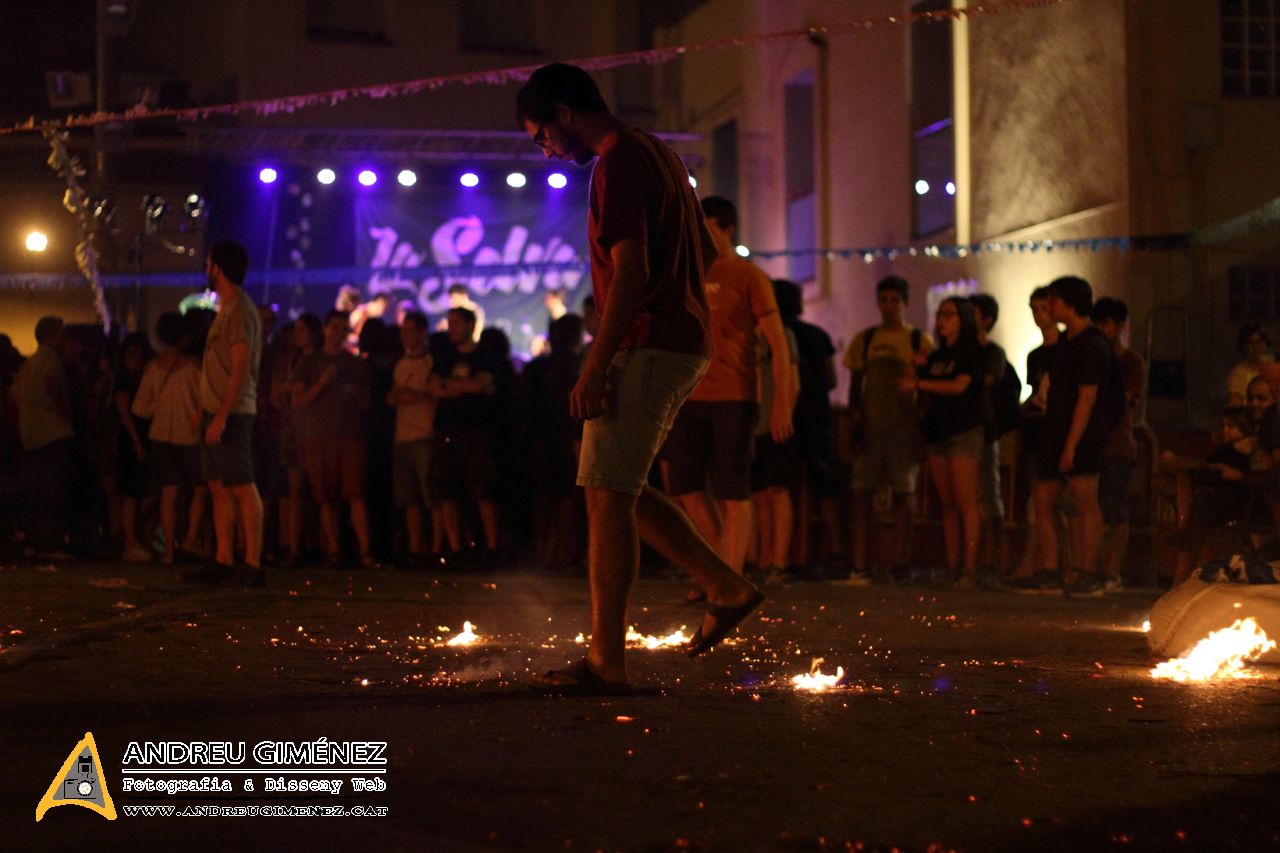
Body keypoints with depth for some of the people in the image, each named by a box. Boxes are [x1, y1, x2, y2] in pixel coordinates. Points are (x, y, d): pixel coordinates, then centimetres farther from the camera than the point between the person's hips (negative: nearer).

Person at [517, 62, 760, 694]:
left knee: (607, 496, -8)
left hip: (646, 349, -10)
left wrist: (595, 368, -23)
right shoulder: (657, 155, 19)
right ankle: (725, 588, 16)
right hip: (683, 344, 10)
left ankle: (606, 661, -8)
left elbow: (631, 269, -22)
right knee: (620, 489, 17)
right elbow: (706, 256, 24)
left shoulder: (618, 162, -12)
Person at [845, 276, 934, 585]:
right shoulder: (864, 339, 12)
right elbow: (855, 386, 12)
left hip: (905, 427, -2)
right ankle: (860, 566, -5)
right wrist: (855, 425, 1)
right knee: (861, 492, -5)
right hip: (870, 425, 2)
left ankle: (898, 565, 2)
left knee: (903, 494, -1)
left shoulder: (919, 341, 5)